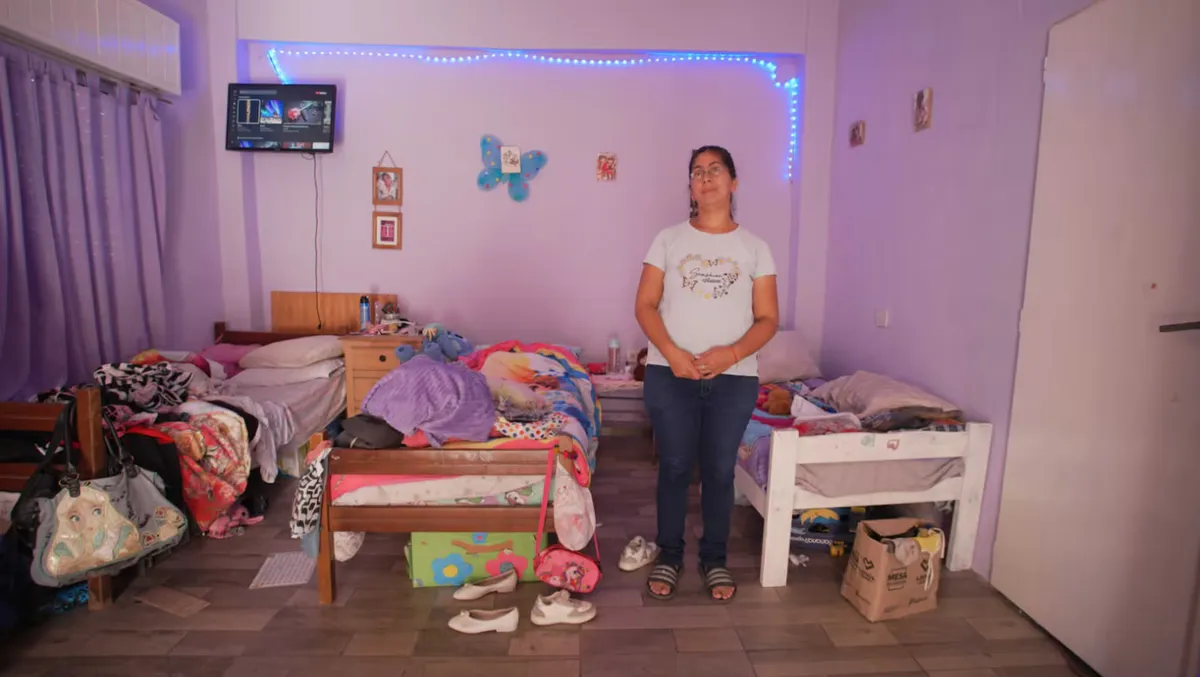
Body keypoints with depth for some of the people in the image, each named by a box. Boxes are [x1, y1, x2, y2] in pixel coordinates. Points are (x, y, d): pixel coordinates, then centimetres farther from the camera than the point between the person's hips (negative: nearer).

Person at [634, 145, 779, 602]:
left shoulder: (755, 248, 5)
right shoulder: (668, 240, 4)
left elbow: (767, 319, 2)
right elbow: (645, 305, 0)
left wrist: (731, 353, -15)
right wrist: (672, 353, -15)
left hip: (734, 378, 1)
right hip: (670, 374, 0)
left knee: (719, 470, 8)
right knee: (674, 467, 6)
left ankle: (714, 558, 27)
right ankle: (669, 555, 25)